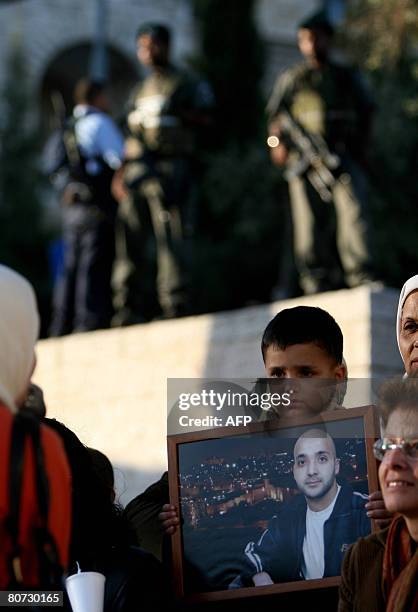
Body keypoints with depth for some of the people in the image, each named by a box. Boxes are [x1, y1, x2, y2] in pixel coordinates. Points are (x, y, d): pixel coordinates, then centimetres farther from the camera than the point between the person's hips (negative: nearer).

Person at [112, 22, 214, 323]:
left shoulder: (188, 84, 7)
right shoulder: (141, 91, 25)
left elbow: (205, 120, -2)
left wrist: (177, 112, -16)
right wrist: (121, 174, 13)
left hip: (171, 166, -6)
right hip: (137, 171, 6)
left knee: (173, 239, -11)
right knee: (131, 240, 3)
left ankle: (177, 306, -12)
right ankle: (132, 307, 7)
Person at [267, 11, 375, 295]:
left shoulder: (348, 77, 16)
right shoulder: (291, 79, 13)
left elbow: (366, 114, 18)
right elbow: (276, 116, 11)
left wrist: (361, 149, 7)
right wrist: (278, 144, -5)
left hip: (344, 156, 0)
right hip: (304, 159, 0)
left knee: (353, 210, -16)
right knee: (310, 219, -2)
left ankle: (360, 275, -19)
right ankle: (315, 280, 3)